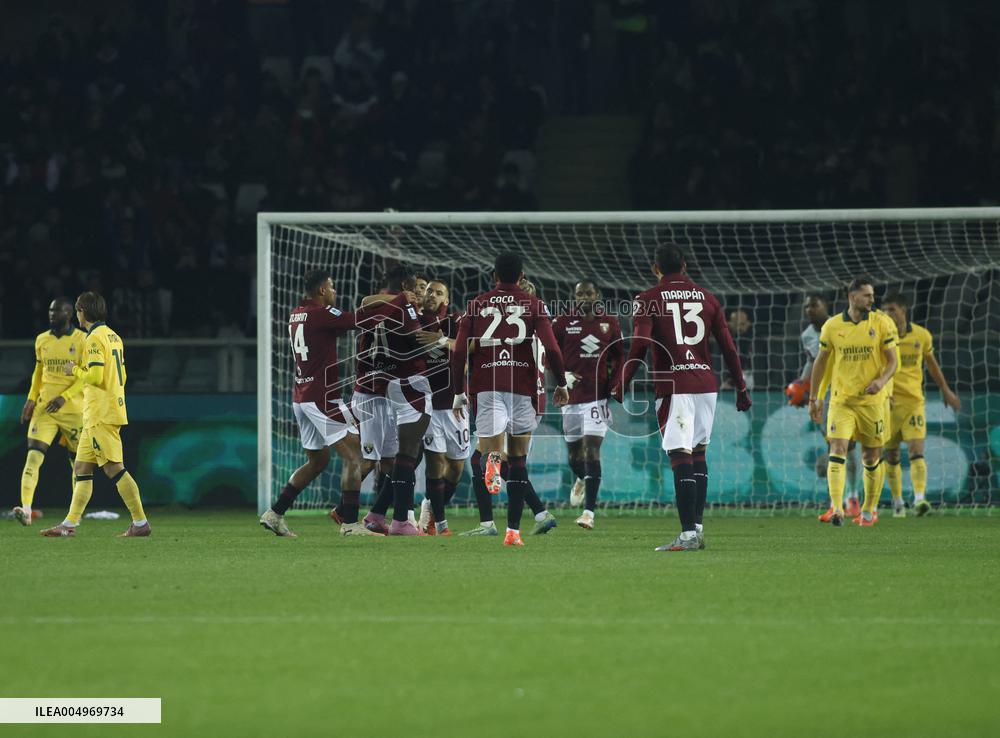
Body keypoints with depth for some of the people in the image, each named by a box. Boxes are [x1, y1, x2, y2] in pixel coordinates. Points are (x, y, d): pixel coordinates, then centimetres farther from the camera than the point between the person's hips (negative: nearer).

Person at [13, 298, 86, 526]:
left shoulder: (82, 340, -4)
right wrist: (31, 399, 9)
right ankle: (26, 509, -26)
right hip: (44, 409, 3)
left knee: (78, 462, 7)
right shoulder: (42, 340, 10)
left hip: (73, 409, -3)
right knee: (34, 455, -16)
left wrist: (64, 397, -19)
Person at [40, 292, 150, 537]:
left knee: (114, 467, -10)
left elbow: (96, 376, -21)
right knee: (81, 467, 11)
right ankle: (70, 524, 11)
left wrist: (75, 370, -4)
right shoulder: (114, 337, 16)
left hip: (101, 414, -10)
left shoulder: (94, 339, -13)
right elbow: (121, 376, 20)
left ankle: (140, 522, -10)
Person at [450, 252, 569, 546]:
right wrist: (561, 384, 8)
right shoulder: (534, 305, 5)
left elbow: (459, 352, 4)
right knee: (519, 458, 10)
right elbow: (552, 348, -5)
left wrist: (459, 392, 12)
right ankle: (513, 530, 8)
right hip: (522, 387, 0)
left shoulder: (477, 305, 9)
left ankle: (492, 456, -44)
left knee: (488, 444, -3)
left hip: (486, 386, 0)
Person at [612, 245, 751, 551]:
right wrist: (741, 388, 19)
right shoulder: (707, 299, 12)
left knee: (681, 458, -9)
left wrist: (621, 386, -7)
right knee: (698, 452, 16)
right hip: (706, 383, 4)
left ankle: (689, 534, -16)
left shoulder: (647, 299, 0)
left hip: (673, 386, -4)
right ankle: (698, 527, 16)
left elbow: (639, 346, -11)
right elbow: (729, 348, 11)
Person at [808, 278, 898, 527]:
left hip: (872, 400, 0)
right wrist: (814, 398, 10)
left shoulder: (882, 323, -1)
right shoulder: (832, 326, 1)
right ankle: (836, 509, -23)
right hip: (841, 400, 0)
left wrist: (882, 380, -21)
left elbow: (893, 361, -1)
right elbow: (821, 361, 11)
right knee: (837, 449, -16)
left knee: (872, 458, 7)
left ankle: (868, 511, 23)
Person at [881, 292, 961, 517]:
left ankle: (919, 498, -24)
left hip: (913, 400, 0)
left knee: (916, 450, -14)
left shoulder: (922, 336, 1)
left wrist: (945, 391, 26)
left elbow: (931, 363, 17)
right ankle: (897, 501, 22)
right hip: (888, 401, 0)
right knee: (891, 455, 8)